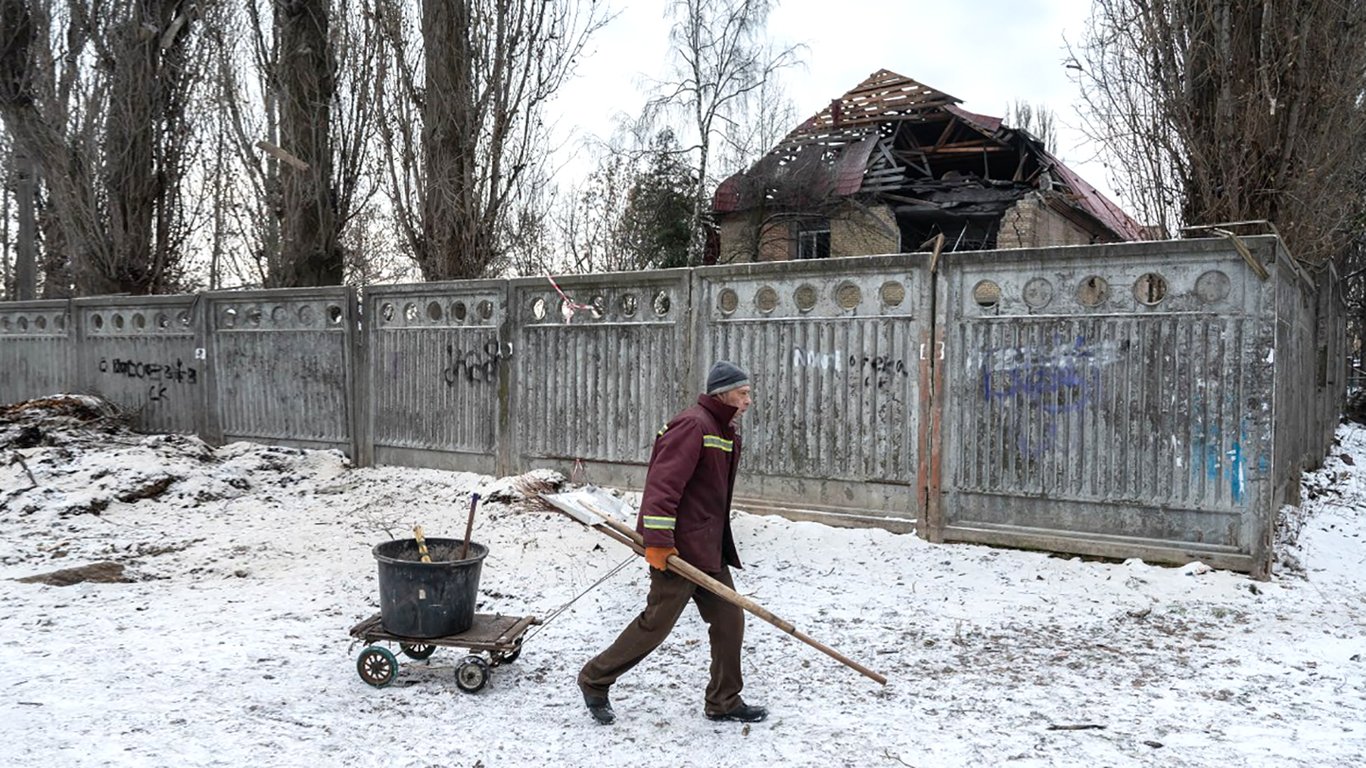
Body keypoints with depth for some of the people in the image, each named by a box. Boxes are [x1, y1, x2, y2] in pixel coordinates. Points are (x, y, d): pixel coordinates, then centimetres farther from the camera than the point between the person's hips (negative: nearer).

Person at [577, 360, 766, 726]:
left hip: (710, 550, 10)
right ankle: (594, 680, 17)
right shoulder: (693, 425, -17)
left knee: (729, 620, 10)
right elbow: (663, 483, -24)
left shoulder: (727, 432, 15)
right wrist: (658, 540, -28)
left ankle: (724, 702, 22)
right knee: (656, 622, -1)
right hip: (677, 550, -10)